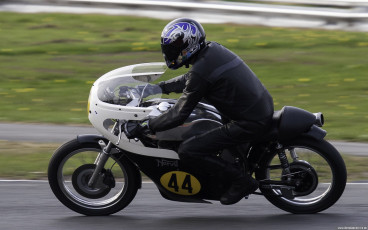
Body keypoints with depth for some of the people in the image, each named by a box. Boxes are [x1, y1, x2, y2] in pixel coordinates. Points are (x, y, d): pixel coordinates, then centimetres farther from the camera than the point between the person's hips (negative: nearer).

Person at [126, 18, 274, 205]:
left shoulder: (201, 70, -18)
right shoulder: (213, 49, 7)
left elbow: (178, 116, -16)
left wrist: (148, 125, -5)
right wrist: (158, 88, 27)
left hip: (249, 124, -10)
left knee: (187, 152, -10)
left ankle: (243, 181, -3)